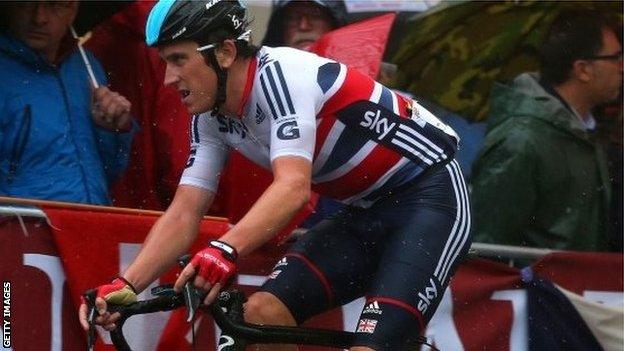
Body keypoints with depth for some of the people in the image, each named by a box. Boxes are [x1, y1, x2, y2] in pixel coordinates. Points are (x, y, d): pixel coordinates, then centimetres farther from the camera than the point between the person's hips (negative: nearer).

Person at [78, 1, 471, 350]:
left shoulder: (280, 73, -25)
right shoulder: (211, 119, 1)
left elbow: (294, 186, -38)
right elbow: (184, 214, -1)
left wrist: (226, 250, -53)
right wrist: (126, 286, -16)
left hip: (430, 196, -9)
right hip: (366, 213, 9)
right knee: (262, 311, -8)